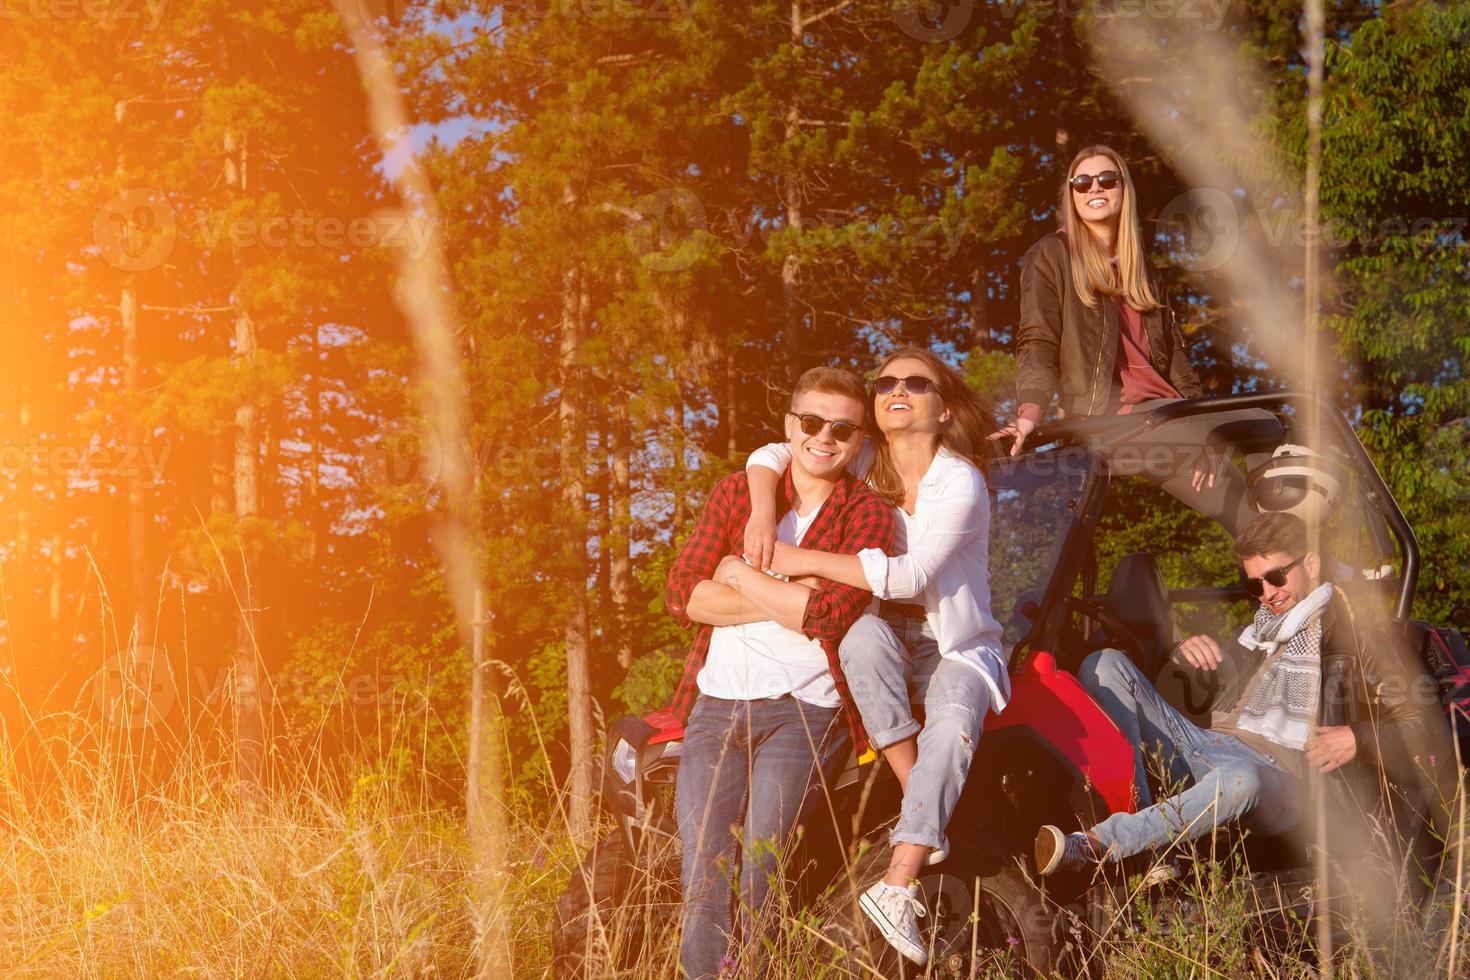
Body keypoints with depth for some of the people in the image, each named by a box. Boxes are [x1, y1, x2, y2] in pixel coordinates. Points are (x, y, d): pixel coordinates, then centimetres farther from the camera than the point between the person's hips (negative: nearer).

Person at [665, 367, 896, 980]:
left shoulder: (868, 515, 4)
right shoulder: (737, 492, 13)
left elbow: (833, 614, -12)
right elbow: (681, 593, 2)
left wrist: (740, 575, -3)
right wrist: (788, 602, -7)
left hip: (802, 707, -3)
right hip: (715, 703, 3)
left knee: (762, 861, -16)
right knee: (702, 865, -6)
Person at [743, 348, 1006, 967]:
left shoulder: (960, 482, -14)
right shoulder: (865, 466, 1)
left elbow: (913, 575, -26)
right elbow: (771, 456, 4)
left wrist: (807, 560, -28)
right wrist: (763, 514, -18)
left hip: (956, 645, -3)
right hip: (888, 641, 4)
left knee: (952, 728, -35)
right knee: (864, 633, -34)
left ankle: (895, 888, -40)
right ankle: (924, 817, -29)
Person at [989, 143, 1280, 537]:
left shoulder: (1141, 266, 24)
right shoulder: (1051, 256, 6)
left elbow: (1173, 350, 19)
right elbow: (1037, 344, -6)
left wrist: (1199, 421, 6)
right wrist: (1029, 415, -23)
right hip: (1107, 416, -7)